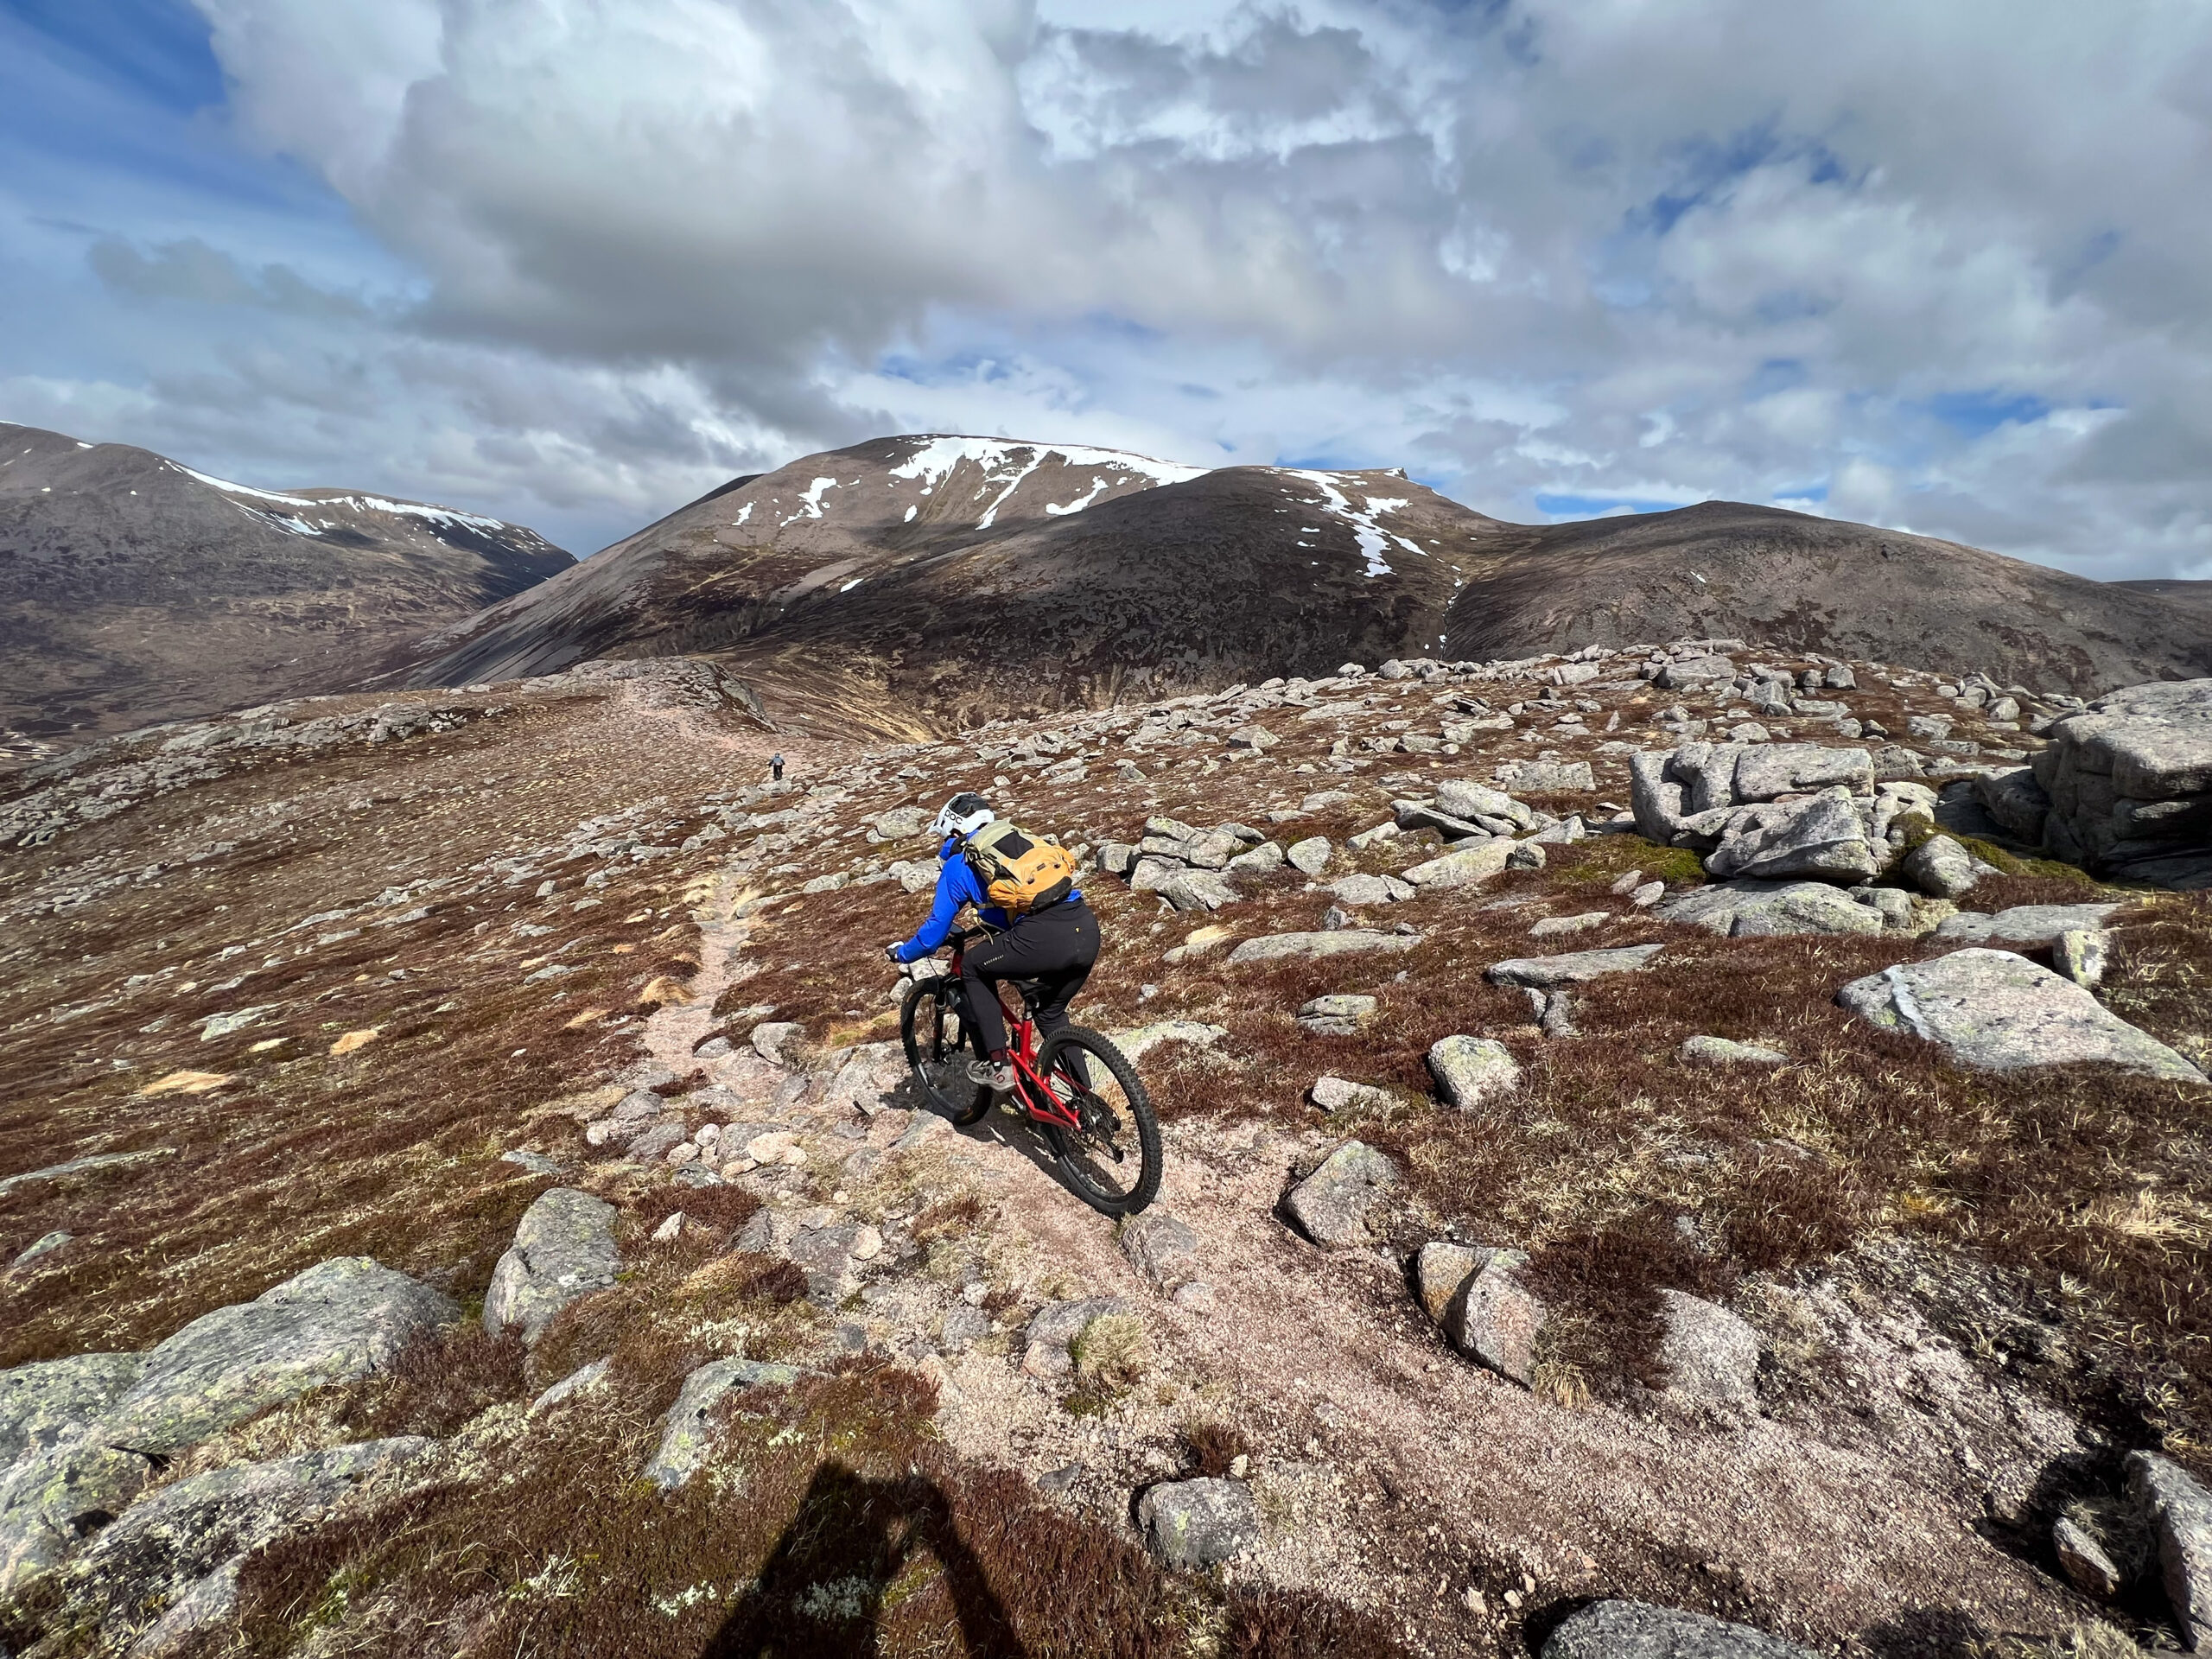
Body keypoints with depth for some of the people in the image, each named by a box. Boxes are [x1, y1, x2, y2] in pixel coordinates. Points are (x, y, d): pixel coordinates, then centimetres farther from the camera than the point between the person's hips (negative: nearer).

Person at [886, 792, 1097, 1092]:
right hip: (1088, 931, 7)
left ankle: (996, 1066, 18)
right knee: (1052, 1014, 29)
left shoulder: (959, 863, 13)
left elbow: (936, 931, 17)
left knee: (973, 967, 20)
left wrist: (901, 953, 36)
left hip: (1044, 938, -7)